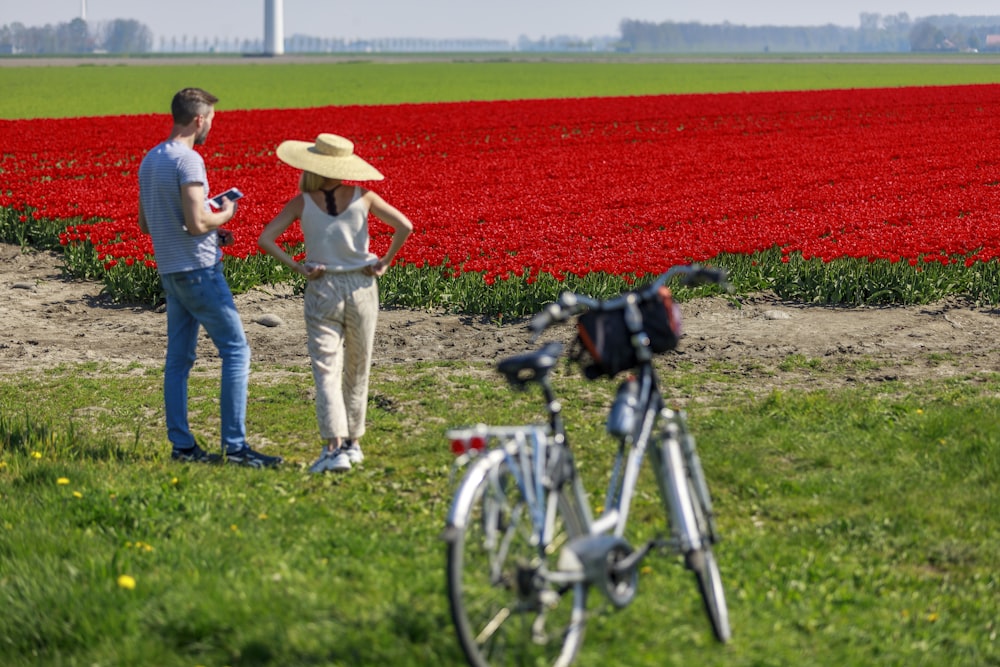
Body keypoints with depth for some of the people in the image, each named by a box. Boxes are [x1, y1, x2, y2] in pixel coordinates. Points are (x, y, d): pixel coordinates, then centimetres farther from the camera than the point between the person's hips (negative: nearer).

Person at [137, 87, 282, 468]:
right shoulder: (188, 161, -17)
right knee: (236, 350, -5)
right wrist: (225, 214, -2)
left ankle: (181, 445, 12)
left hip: (169, 272, 9)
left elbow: (144, 225, 19)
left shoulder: (149, 161, 12)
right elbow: (197, 222, -23)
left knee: (179, 358, 10)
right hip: (198, 269, -9)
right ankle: (235, 445, -7)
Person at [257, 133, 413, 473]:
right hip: (361, 289, 2)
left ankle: (334, 448, -19)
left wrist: (298, 267, -7)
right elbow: (404, 226, -8)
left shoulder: (301, 203, -3)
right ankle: (352, 442, 23)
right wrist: (385, 263, 0)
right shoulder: (362, 197, -3)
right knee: (357, 371, 15)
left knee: (326, 371, -5)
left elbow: (265, 239, -11)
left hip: (321, 290, -1)